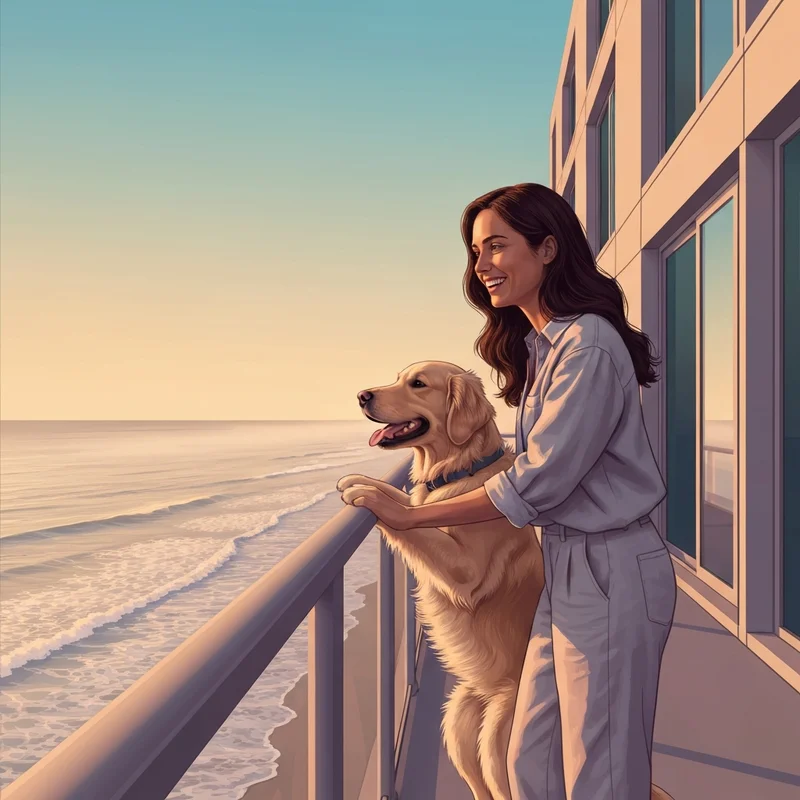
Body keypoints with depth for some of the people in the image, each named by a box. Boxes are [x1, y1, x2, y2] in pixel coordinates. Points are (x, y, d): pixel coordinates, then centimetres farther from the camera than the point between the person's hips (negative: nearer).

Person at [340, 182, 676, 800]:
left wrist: (410, 516, -13)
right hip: (566, 565, 9)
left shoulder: (589, 347, -18)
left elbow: (536, 483, -19)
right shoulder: (539, 347, 12)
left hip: (611, 573, -9)